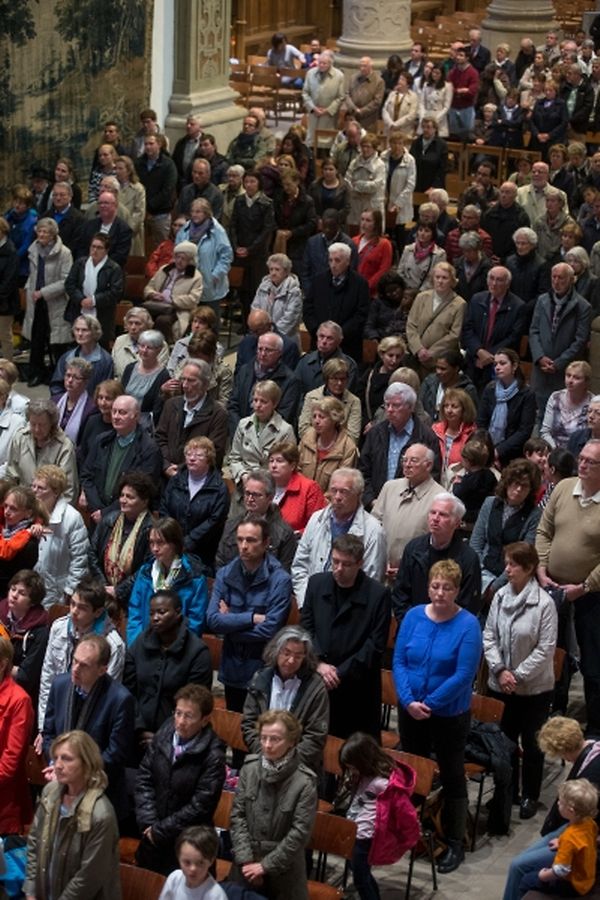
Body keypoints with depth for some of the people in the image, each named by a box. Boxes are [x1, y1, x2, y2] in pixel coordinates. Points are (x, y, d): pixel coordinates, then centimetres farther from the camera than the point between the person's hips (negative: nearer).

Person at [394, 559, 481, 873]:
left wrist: (429, 704, -18)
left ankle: (454, 843, 19)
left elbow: (464, 675, -19)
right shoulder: (413, 616, -4)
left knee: (452, 777, 8)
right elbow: (398, 661, -4)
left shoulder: (468, 625, -16)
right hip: (410, 711, 4)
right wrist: (409, 701, -16)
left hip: (449, 714, -4)